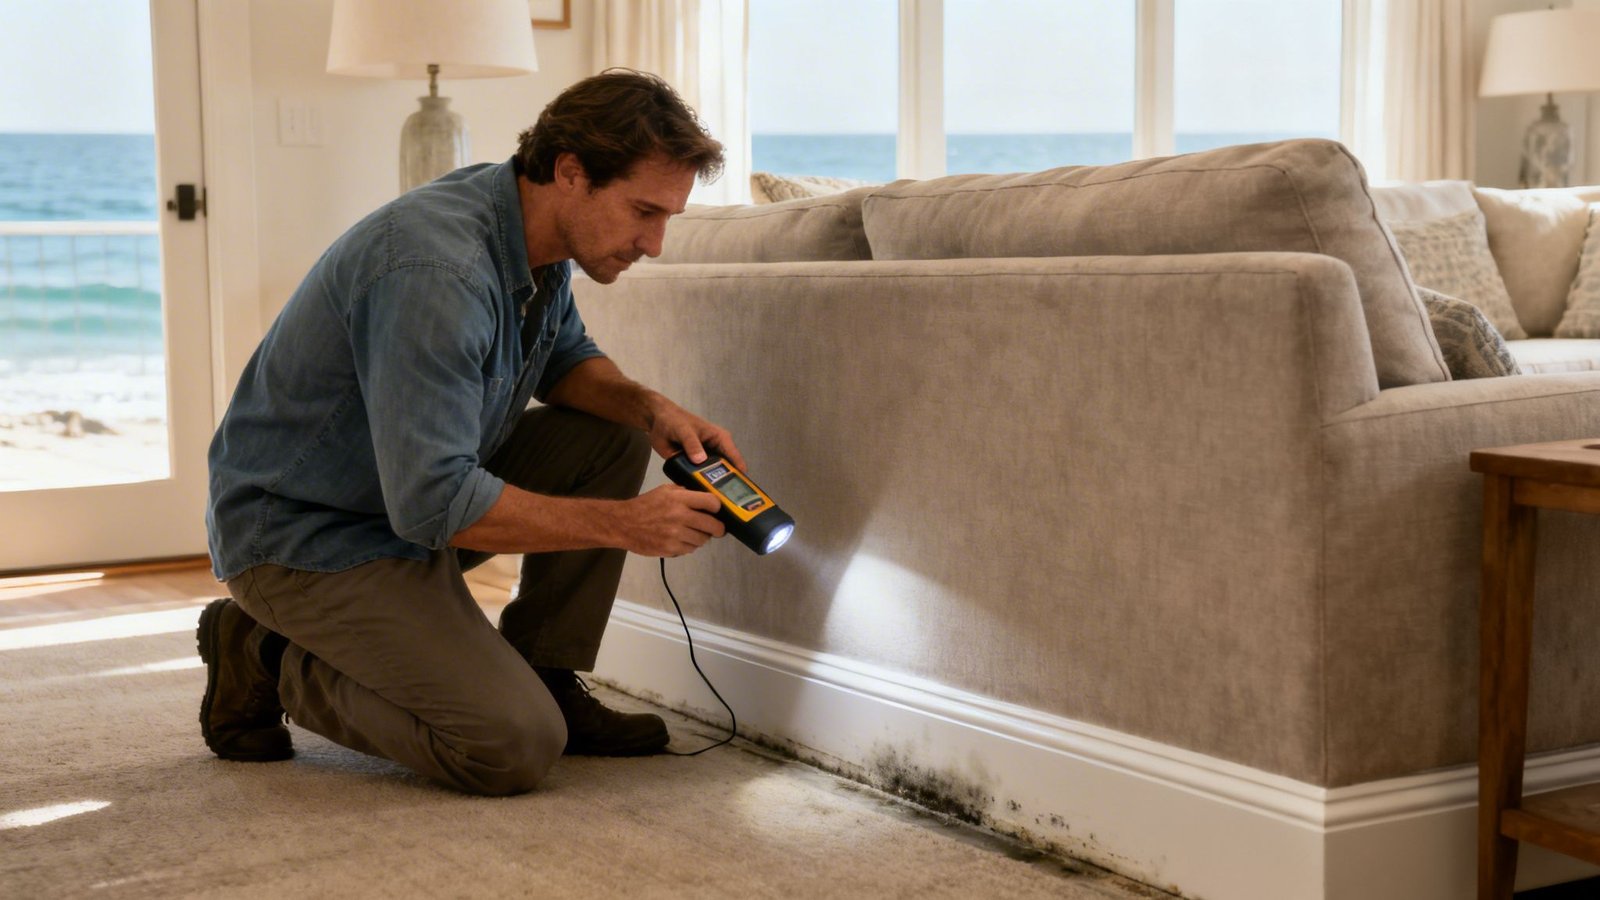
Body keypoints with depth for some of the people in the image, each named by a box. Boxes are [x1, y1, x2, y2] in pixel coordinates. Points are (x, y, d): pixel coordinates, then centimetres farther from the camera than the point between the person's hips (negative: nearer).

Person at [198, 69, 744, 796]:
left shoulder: (536, 230, -2)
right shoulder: (437, 271, -32)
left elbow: (565, 357, 16)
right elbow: (432, 503, -34)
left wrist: (651, 408, -6)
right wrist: (623, 524, -29)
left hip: (415, 495, 9)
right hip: (303, 535, -9)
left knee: (612, 435, 0)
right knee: (515, 746, -20)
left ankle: (545, 679, 8)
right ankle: (273, 662, -1)